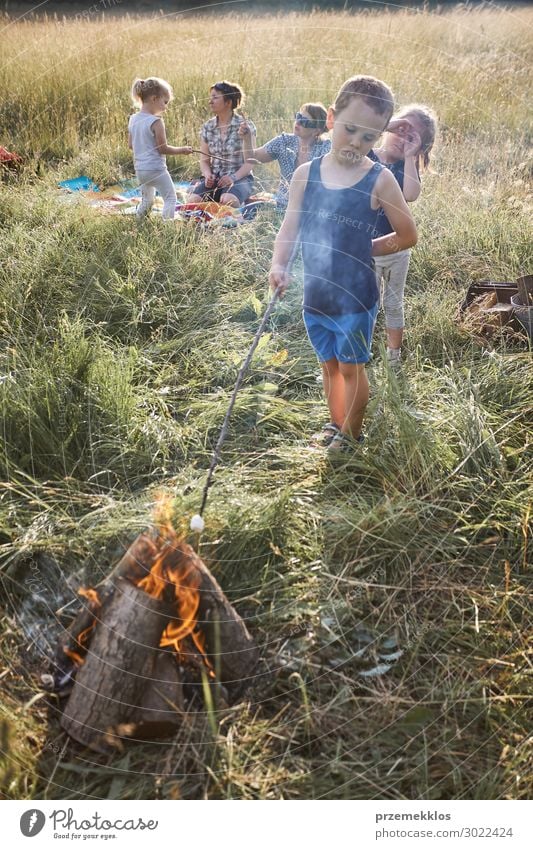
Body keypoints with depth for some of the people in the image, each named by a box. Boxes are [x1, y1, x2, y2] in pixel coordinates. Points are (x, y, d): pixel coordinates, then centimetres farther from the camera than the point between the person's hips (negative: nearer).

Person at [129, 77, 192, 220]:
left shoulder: (133, 119, 5)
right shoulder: (156, 121, -17)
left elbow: (131, 145, 12)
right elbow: (163, 149, -16)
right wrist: (182, 150, -5)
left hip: (140, 170, 8)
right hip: (156, 169, -7)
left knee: (147, 199, 24)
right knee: (170, 197, 5)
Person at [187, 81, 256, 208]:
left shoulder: (245, 125, -3)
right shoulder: (207, 127, 10)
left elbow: (250, 161, -7)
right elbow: (204, 160, 11)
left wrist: (233, 177, -22)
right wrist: (208, 175, -11)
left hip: (240, 178, -3)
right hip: (214, 178, 4)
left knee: (228, 201, -37)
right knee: (193, 200, -26)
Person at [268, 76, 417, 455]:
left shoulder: (379, 180, -11)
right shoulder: (306, 175, -3)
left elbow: (408, 235, -4)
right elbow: (289, 230, -3)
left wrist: (362, 249, -3)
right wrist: (279, 266, -21)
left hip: (355, 297, -3)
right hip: (314, 295, 4)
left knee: (351, 366, 11)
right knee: (329, 363, 20)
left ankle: (352, 432, 33)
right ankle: (336, 423, 41)